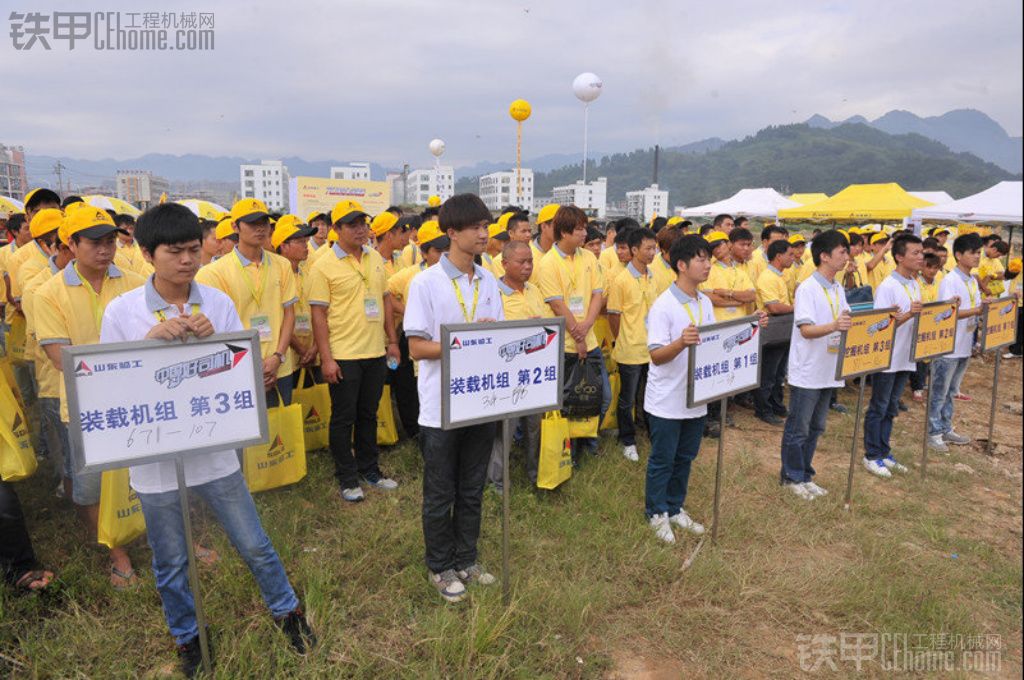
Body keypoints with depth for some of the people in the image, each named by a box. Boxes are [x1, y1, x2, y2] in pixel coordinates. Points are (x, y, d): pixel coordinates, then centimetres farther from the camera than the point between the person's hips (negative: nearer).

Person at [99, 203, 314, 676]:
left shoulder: (219, 303, -5)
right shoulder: (120, 311, -9)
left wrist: (212, 339, -20)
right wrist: (150, 340, -21)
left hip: (214, 451, 1)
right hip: (155, 458, -1)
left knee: (255, 547, 13)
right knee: (171, 565, 16)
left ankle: (286, 611, 38)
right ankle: (186, 639, 41)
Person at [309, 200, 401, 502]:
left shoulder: (376, 258, 8)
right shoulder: (324, 266, -9)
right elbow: (318, 314, -10)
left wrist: (392, 341, 11)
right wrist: (326, 358, -13)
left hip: (376, 353, 5)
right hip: (343, 356, -5)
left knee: (369, 414, 17)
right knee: (344, 418, 6)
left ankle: (369, 469, 31)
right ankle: (347, 478, 20)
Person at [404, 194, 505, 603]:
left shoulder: (488, 282, 6)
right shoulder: (426, 283, -11)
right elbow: (417, 348, -14)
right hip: (441, 407, -5)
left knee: (472, 491, 17)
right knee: (440, 495, 10)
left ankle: (466, 559, 35)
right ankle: (441, 567, 29)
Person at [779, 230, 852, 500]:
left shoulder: (838, 289, 10)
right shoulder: (807, 288, -14)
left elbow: (844, 323, 16)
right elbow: (806, 329, -21)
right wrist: (834, 326, -36)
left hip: (828, 370, 8)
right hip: (807, 372, -8)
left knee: (816, 427, 16)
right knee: (798, 428, 4)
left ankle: (804, 475, 27)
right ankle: (792, 476, 17)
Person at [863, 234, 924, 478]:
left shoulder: (915, 285, 9)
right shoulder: (887, 287, -16)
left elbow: (919, 317, 17)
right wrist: (909, 315, -31)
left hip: (905, 357, 8)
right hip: (886, 358, -8)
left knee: (891, 408, 16)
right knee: (878, 409, 4)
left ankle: (884, 452, 26)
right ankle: (872, 456, 14)